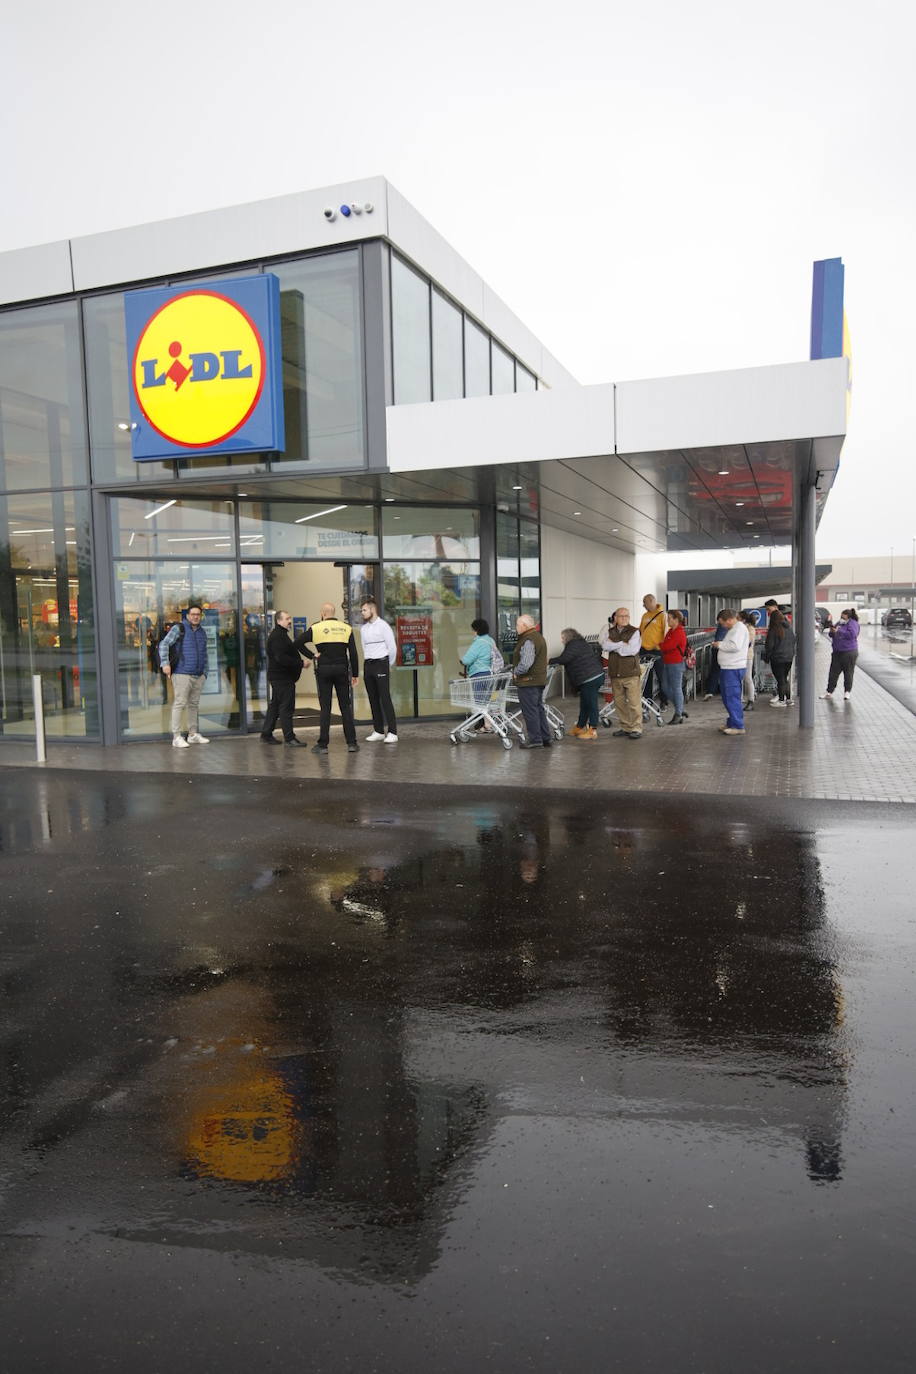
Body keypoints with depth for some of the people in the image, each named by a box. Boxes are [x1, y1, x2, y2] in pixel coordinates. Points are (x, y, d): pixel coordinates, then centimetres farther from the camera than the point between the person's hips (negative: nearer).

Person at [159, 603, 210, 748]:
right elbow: (164, 644, -9)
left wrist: (205, 672, 18)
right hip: (182, 674, -6)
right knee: (179, 704, -9)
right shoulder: (179, 629, -2)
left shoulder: (202, 632, 17)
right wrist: (165, 663, -20)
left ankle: (193, 734, 20)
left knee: (193, 704, 12)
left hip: (198, 675, 6)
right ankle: (176, 737, -8)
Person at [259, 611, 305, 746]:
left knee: (274, 706, 15)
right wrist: (300, 663, -22)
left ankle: (266, 735, 22)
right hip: (282, 678, -11)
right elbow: (281, 658, -25)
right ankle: (289, 738, -4)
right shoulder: (277, 637, -16)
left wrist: (298, 662, 13)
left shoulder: (281, 635, 19)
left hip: (278, 677, 11)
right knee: (286, 707, -7)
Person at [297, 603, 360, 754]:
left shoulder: (316, 627, -1)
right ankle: (351, 743, 6)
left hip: (324, 670, -1)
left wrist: (311, 655, -1)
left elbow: (297, 642, -8)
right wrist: (355, 674, 5)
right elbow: (353, 653, 1)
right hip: (342, 669, 1)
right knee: (345, 706, 7)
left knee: (325, 708, 3)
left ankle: (322, 745, 4)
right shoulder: (346, 627, 3)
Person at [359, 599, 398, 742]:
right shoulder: (363, 627, 13)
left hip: (381, 663, -6)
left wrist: (388, 664, 4)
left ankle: (392, 733, -9)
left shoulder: (382, 625, -6)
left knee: (385, 699, -10)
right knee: (373, 700, 8)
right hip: (367, 665, 7)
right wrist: (368, 661, 12)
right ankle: (378, 731, 14)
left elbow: (392, 647, -4)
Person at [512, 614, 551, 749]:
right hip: (540, 680, 10)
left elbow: (525, 664, -28)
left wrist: (516, 671, -9)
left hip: (528, 682, -10)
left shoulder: (528, 641, -19)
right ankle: (545, 739, 20)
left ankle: (535, 740, 1)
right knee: (539, 709, 16)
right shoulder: (539, 637, 15)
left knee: (530, 711, -3)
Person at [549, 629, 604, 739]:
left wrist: (549, 661, -10)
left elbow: (564, 659, -19)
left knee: (591, 704, -7)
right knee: (585, 704, 18)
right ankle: (579, 727, 29)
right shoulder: (583, 643, 22)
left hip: (590, 679, -11)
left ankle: (592, 731, -3)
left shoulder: (573, 645, -10)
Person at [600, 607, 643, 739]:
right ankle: (625, 727, 19)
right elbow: (605, 645, -8)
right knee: (619, 702, 9)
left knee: (634, 702, -6)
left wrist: (614, 646, -6)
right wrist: (623, 644, -13)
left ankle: (636, 729, 0)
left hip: (631, 673, -4)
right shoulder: (609, 632, 11)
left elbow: (632, 650, -16)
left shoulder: (634, 632, -1)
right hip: (615, 673, 4)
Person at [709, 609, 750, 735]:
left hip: (734, 669, -11)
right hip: (727, 668, 11)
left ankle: (738, 726, -5)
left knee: (732, 698, -9)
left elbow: (735, 646, -24)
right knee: (727, 697, 17)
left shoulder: (740, 628, -13)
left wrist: (720, 644, -12)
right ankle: (731, 723, 26)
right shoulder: (732, 629, 19)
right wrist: (719, 645, 9)